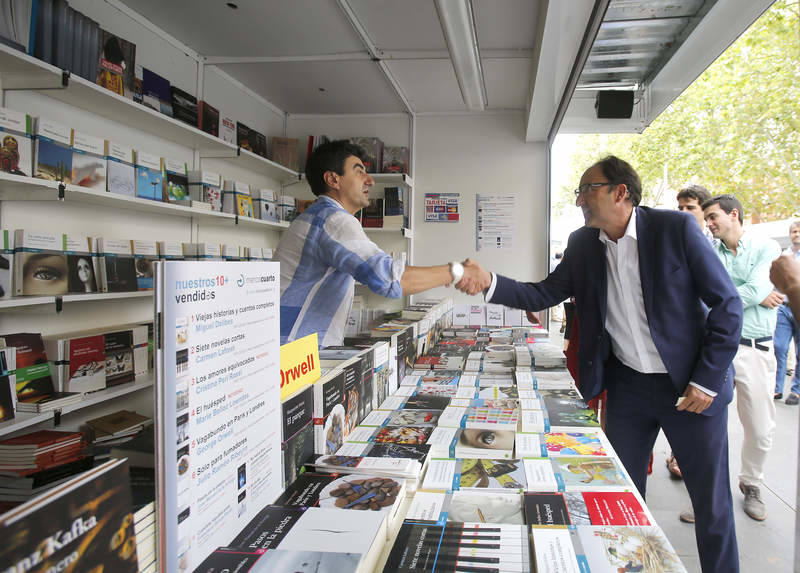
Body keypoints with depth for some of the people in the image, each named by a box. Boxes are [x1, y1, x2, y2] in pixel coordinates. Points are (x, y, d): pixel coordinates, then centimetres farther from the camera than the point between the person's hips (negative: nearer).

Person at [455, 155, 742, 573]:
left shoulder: (676, 228, -13)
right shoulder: (583, 244, 1)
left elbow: (726, 304, -10)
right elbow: (543, 295, 1)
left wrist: (707, 380, -12)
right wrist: (489, 283, -15)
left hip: (691, 385, -4)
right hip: (626, 384, 4)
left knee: (711, 501, 7)